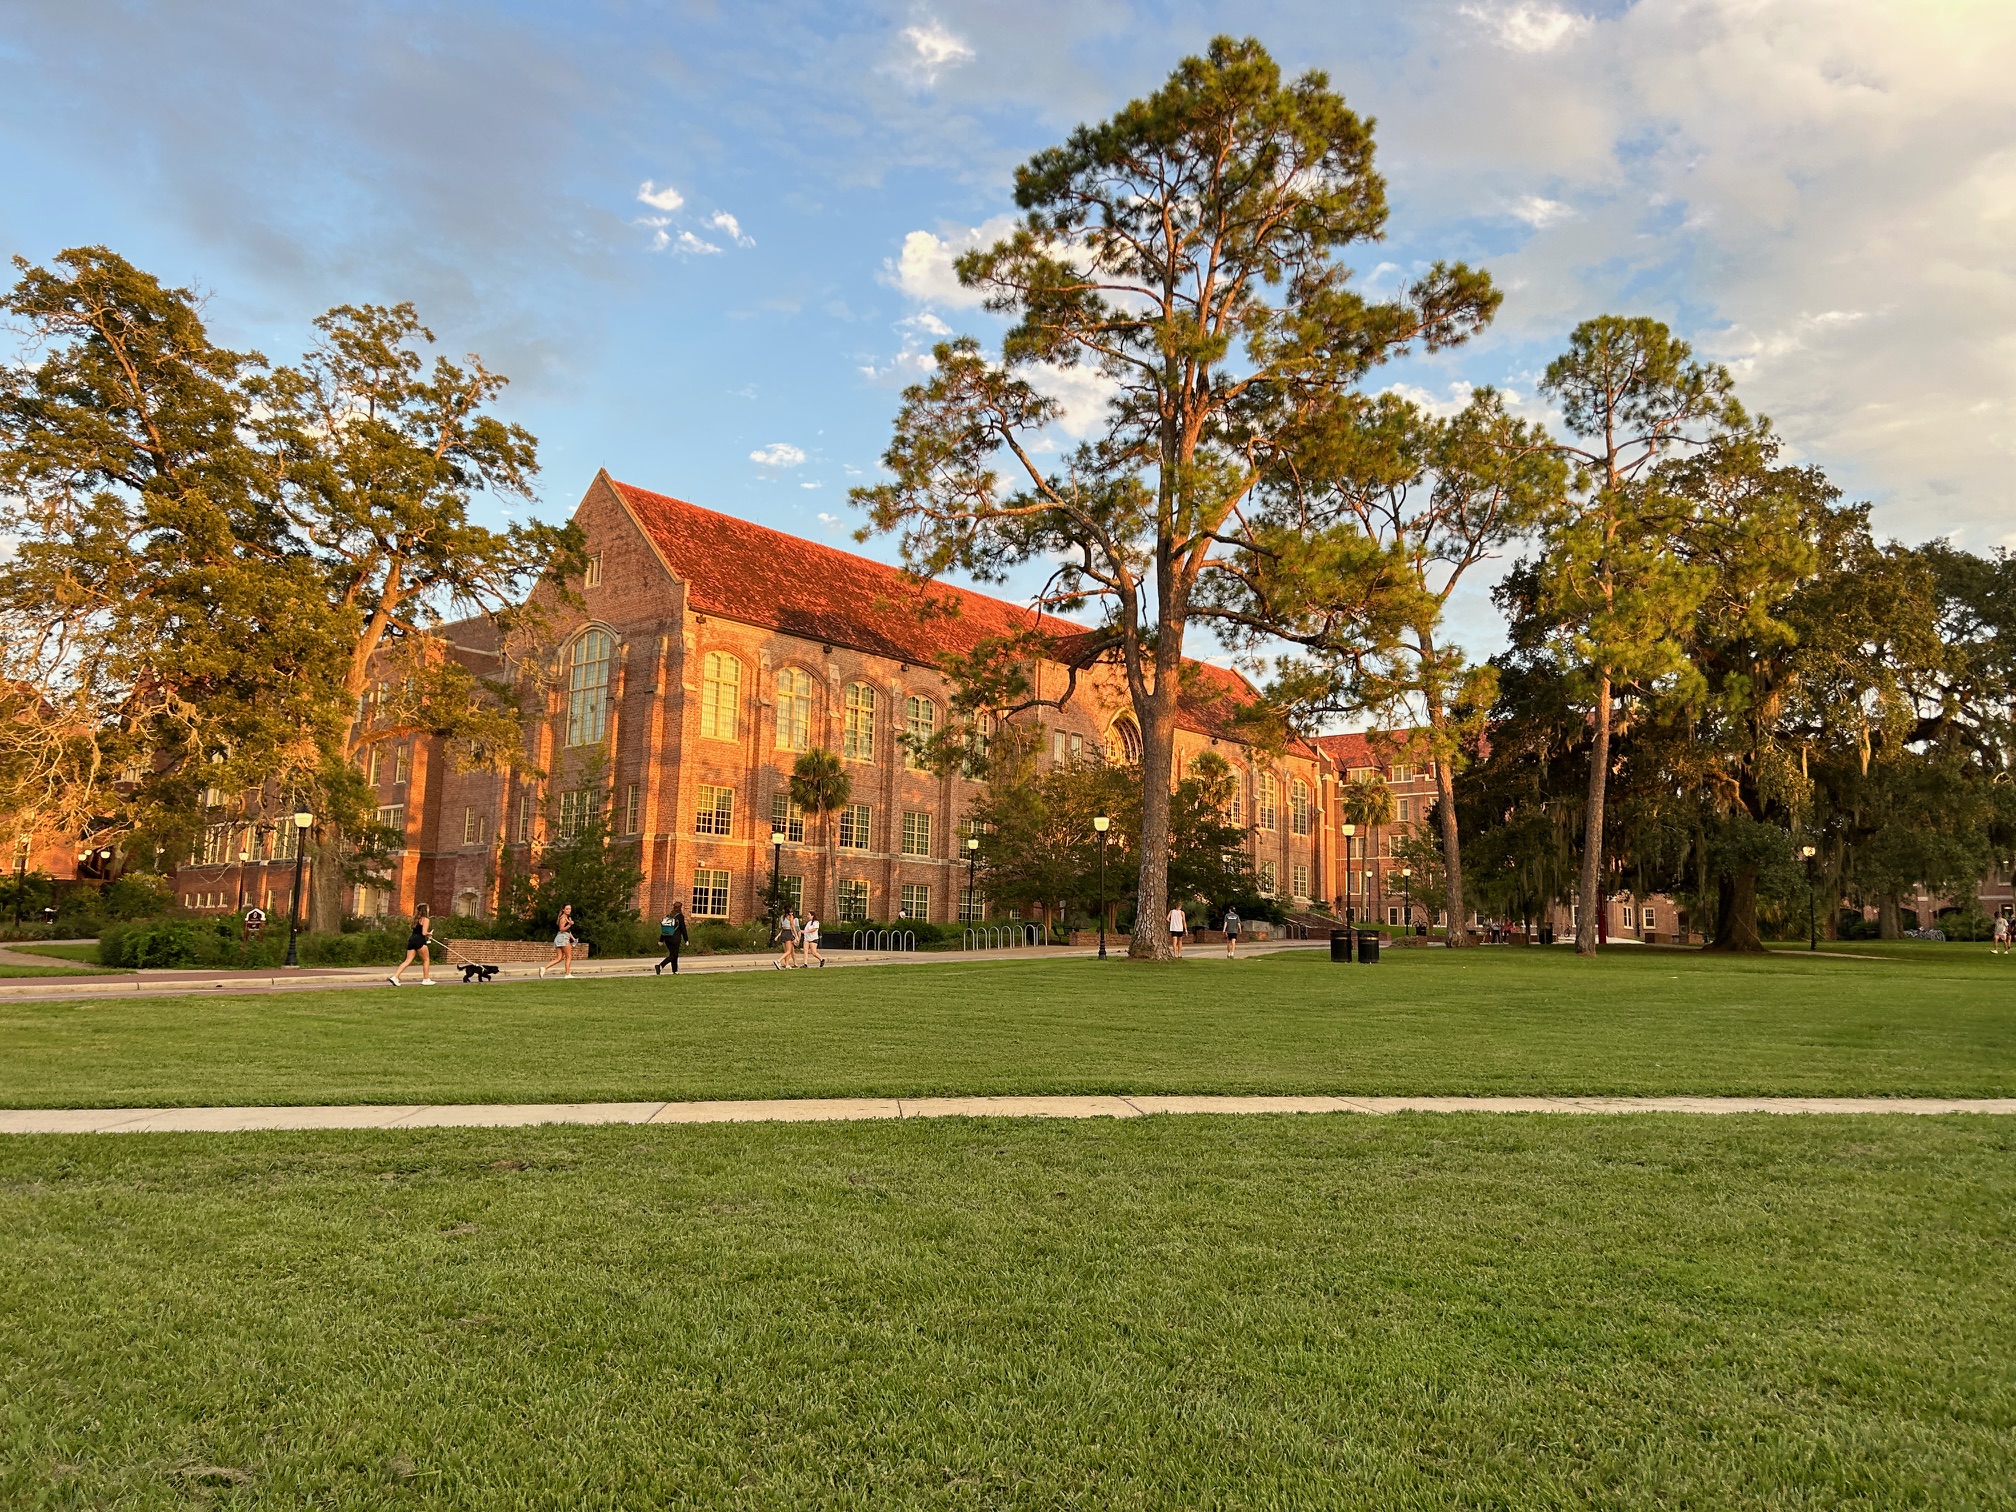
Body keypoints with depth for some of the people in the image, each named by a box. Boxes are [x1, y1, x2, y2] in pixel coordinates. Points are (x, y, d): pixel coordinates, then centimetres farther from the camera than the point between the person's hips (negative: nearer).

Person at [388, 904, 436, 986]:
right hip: (419, 941, -7)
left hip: (412, 939, 7)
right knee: (426, 960, 9)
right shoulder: (426, 920, -5)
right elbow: (424, 933, -14)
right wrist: (429, 934, 8)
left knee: (408, 961, 3)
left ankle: (395, 977, -11)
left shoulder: (416, 919, 19)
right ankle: (426, 980, 13)